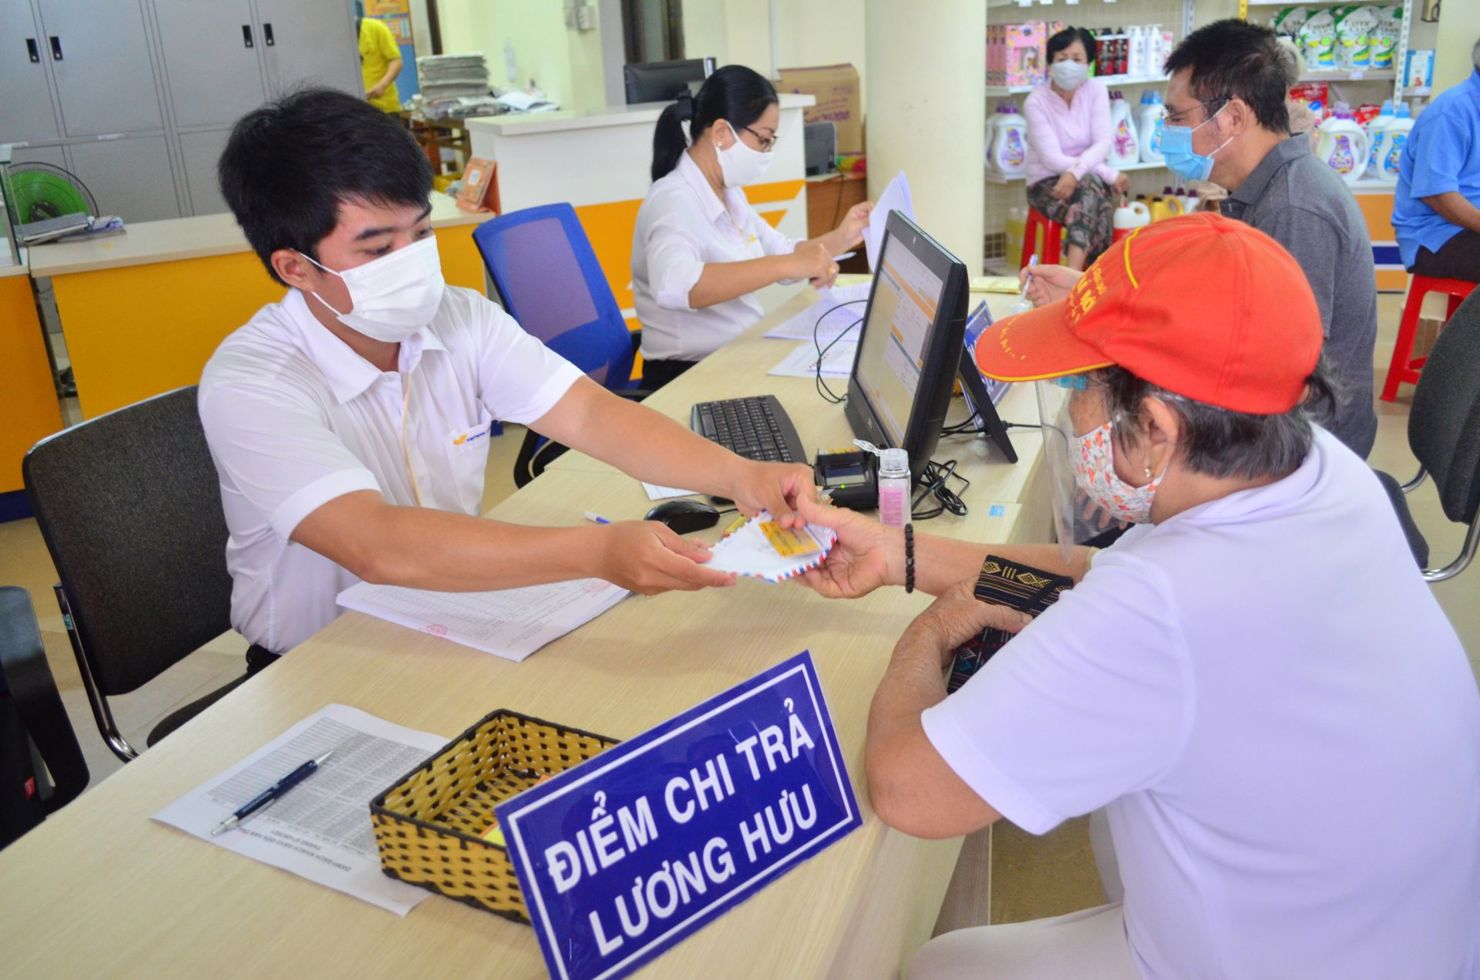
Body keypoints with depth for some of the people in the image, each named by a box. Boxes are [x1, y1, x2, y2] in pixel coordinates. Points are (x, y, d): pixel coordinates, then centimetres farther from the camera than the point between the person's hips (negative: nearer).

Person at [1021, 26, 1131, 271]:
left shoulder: (1096, 90, -2)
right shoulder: (1036, 101, -11)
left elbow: (1103, 144, -10)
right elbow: (1052, 159, -17)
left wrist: (1075, 172, -31)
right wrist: (1110, 174, -19)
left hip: (1090, 180, 2)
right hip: (1047, 183, -2)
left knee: (1089, 189, -33)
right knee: (1091, 188, -33)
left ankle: (1072, 274, -45)